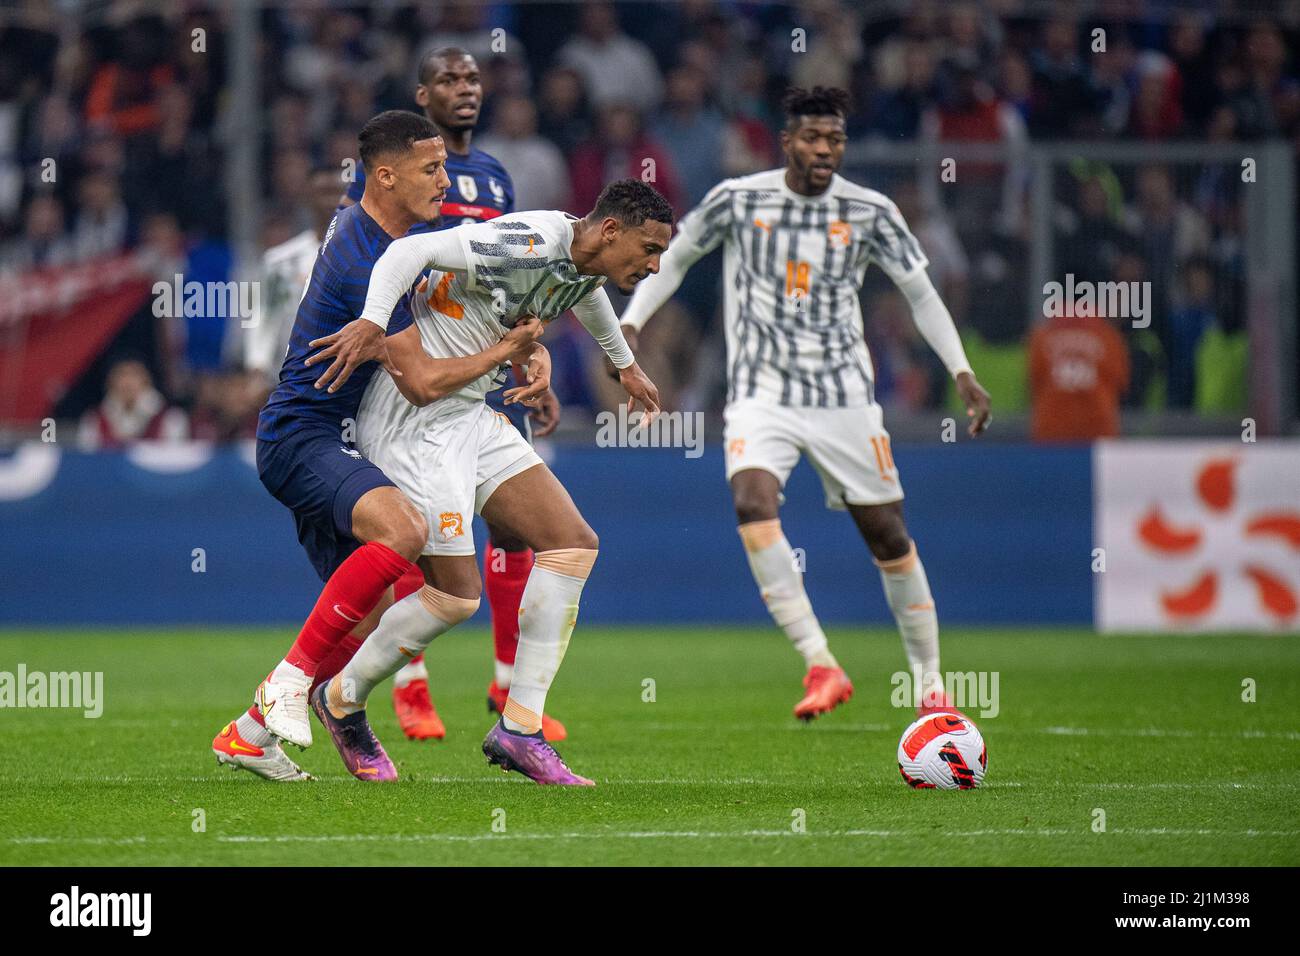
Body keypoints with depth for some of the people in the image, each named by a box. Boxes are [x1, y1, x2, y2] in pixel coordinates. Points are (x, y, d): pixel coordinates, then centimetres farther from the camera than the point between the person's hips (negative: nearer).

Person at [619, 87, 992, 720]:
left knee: (887, 532, 1)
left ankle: (929, 681, 19)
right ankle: (821, 666, -26)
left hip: (844, 395, 1)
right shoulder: (737, 199, -3)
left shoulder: (869, 212, -2)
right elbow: (674, 258, 12)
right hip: (762, 393, -1)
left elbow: (920, 293, 9)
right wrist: (629, 324, 0)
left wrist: (962, 373, 2)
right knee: (752, 502, -27)